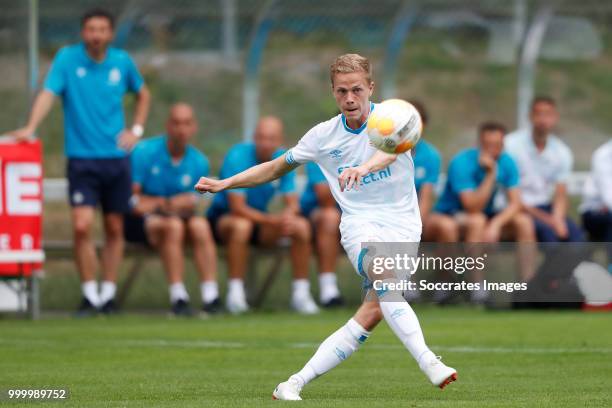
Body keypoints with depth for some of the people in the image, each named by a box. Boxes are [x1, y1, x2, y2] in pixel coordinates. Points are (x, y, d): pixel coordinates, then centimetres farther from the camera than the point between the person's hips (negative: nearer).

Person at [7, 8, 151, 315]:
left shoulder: (122, 62, 4)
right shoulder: (67, 58, -4)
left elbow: (143, 94, 21)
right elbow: (48, 94, -15)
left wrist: (136, 130, 9)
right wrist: (30, 128, -30)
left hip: (116, 158, 3)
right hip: (81, 159, -3)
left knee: (115, 229, 7)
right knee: (82, 226, -14)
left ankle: (108, 292, 18)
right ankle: (89, 294, -4)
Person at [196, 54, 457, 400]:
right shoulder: (324, 135, 5)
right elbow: (277, 167, 20)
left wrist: (366, 166, -53)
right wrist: (225, 184, 14)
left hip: (403, 227, -1)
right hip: (361, 225, 1)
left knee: (374, 313, -15)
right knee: (387, 280, -32)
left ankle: (296, 384, -8)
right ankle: (428, 362, -45)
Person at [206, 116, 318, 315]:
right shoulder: (238, 157, -21)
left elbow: (293, 203, -4)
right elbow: (237, 207, -25)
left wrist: (288, 215, -29)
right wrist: (271, 220, -31)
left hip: (260, 219, 5)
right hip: (223, 218, -5)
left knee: (302, 225, -17)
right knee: (242, 225, -39)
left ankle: (300, 293, -11)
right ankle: (235, 293, -32)